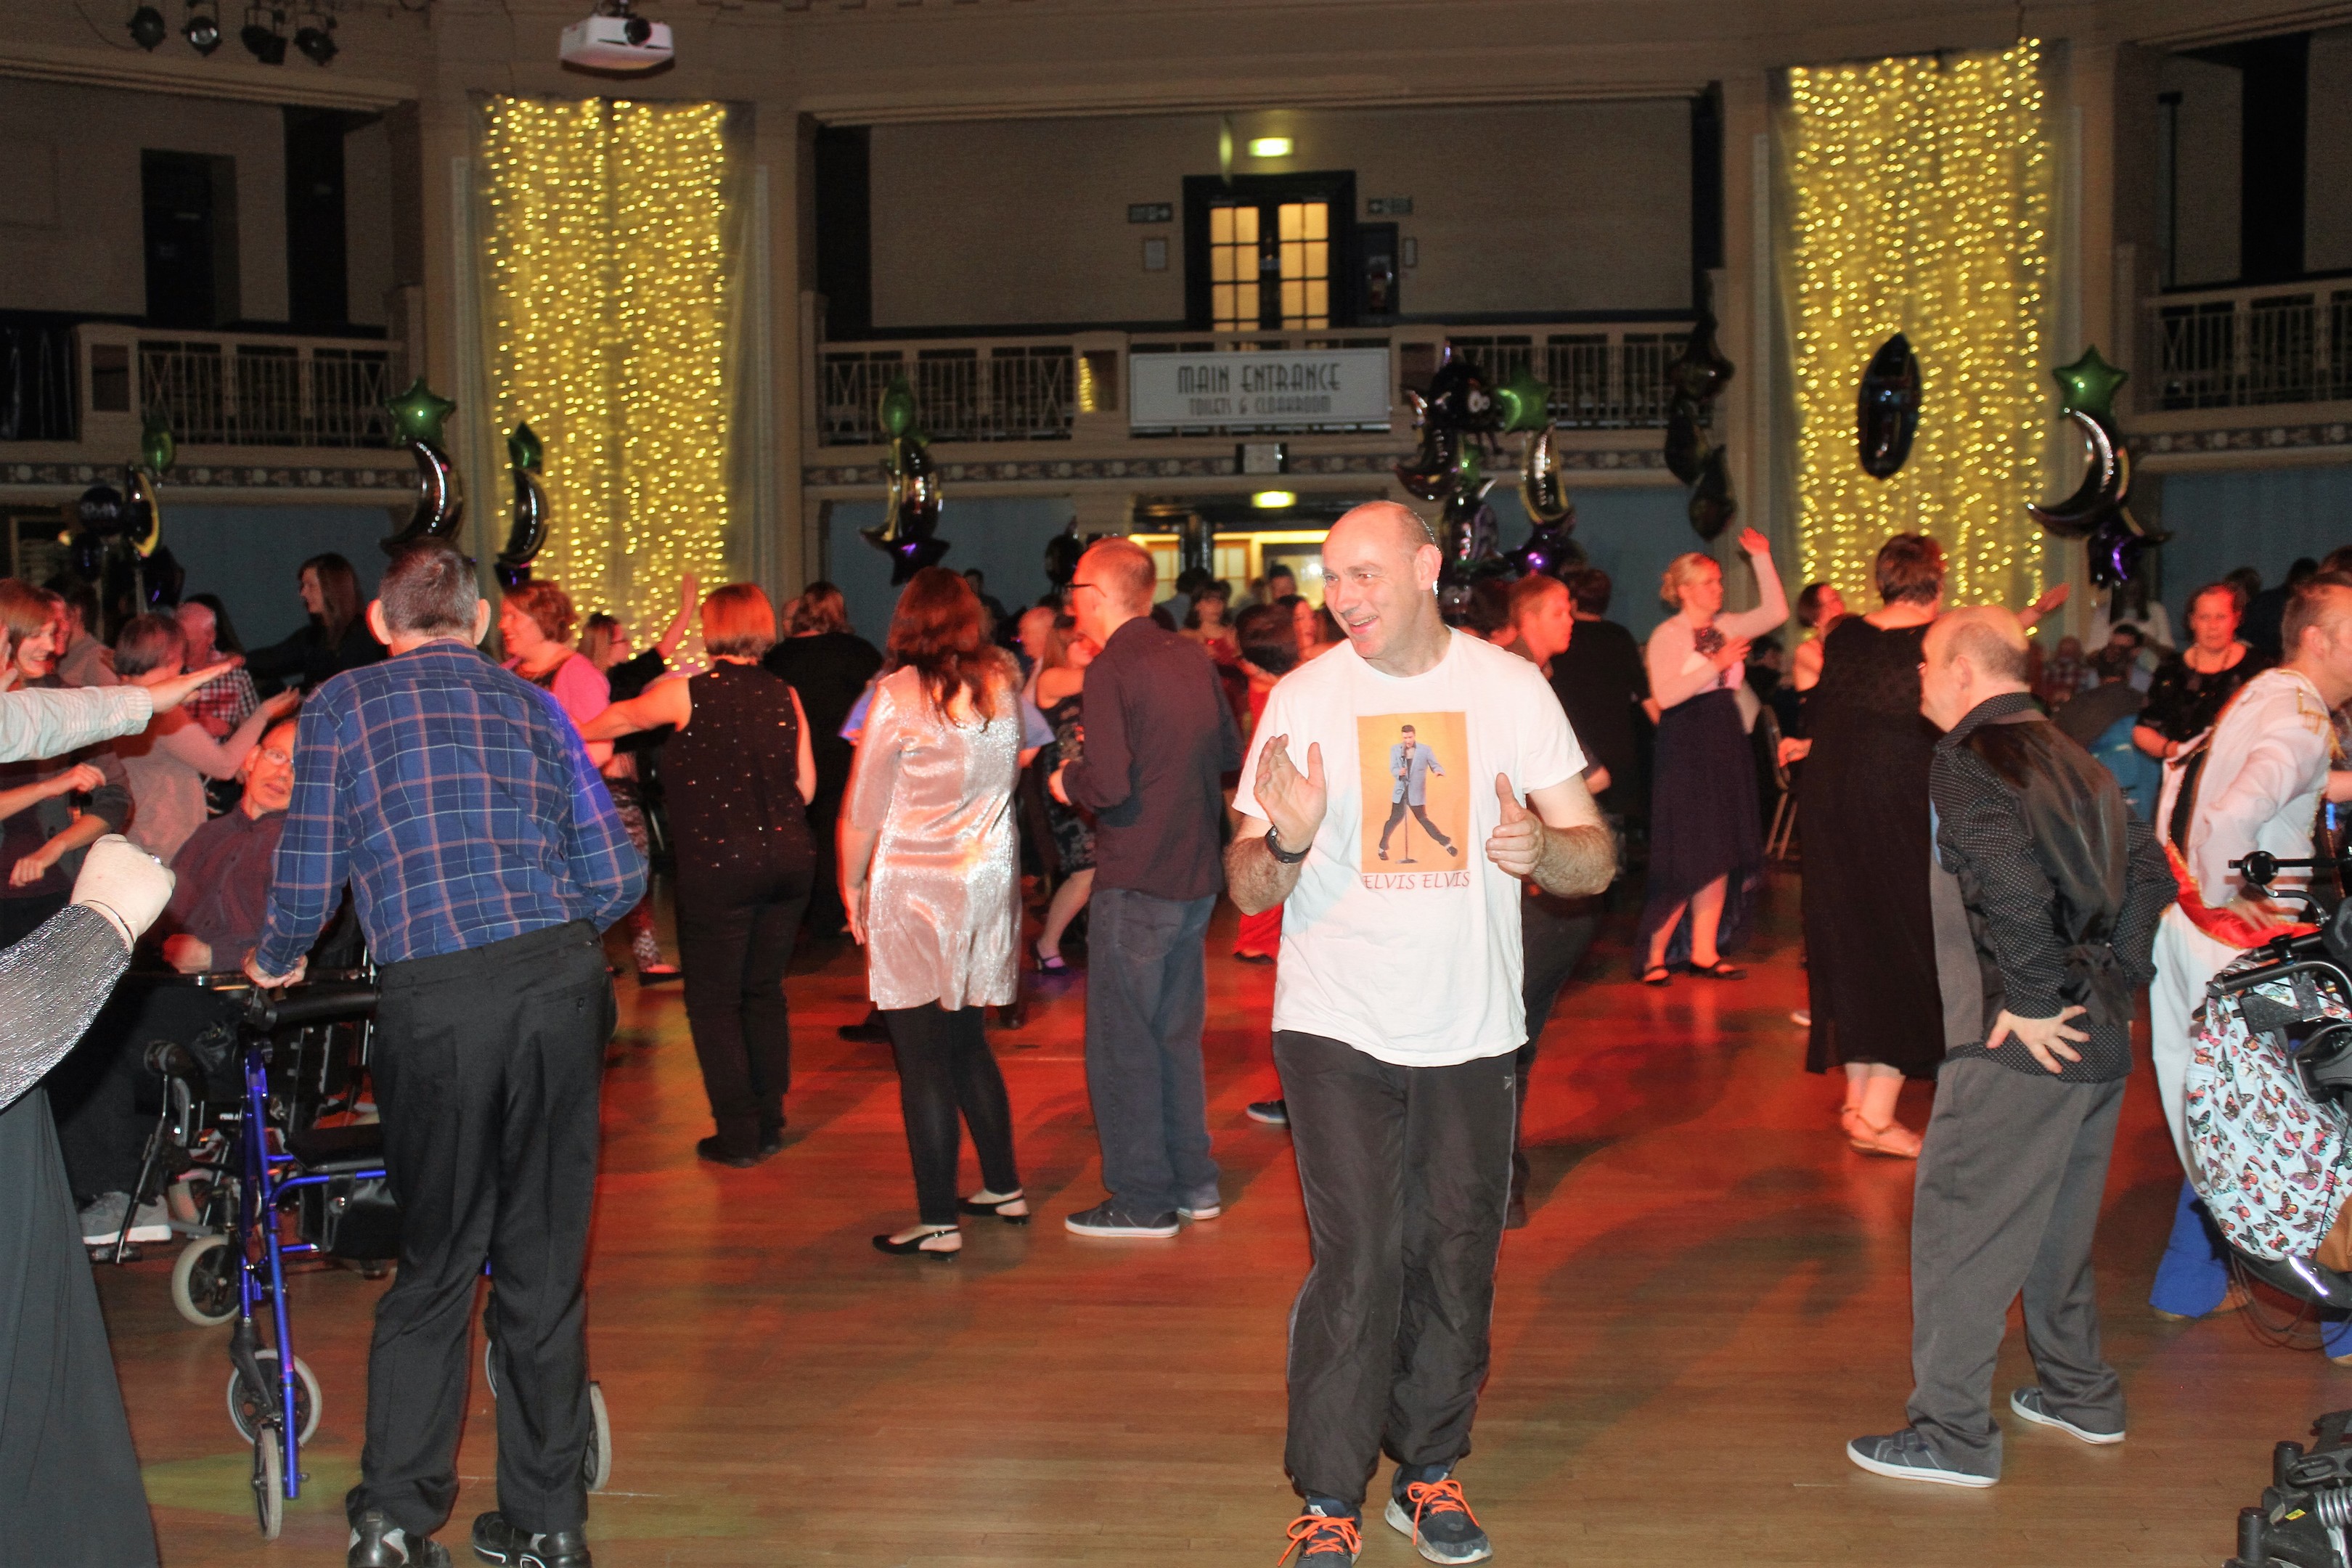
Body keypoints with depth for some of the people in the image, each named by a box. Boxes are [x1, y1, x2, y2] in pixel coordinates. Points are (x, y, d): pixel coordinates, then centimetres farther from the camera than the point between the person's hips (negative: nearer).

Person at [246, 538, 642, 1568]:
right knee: (545, 1260, 11)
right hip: (563, 980, 2)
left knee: (434, 1262, 11)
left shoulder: (343, 705, 8)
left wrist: (274, 962, 27)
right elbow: (618, 876, 10)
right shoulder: (535, 708, 15)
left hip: (437, 1000, -2)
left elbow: (309, 875, 6)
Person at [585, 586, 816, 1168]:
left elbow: (622, 717, 14)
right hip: (788, 859, 5)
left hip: (717, 864, -4)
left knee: (714, 1000, 5)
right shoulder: (785, 696, 3)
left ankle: (738, 1136, 6)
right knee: (766, 993, 16)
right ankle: (770, 1125, 21)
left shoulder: (688, 694, -6)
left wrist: (575, 735, 34)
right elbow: (806, 785, 5)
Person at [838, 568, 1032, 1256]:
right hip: (991, 882, 6)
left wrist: (851, 883, 4)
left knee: (923, 1058, -1)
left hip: (914, 888, -6)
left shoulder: (899, 694, -11)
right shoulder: (1004, 683, 3)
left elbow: (862, 808, -7)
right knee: (966, 1042, 19)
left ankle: (938, 1222, 2)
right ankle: (1004, 1188, 26)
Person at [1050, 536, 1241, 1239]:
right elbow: (1230, 753, 15)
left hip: (1135, 881, -8)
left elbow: (1109, 784, -23)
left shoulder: (1111, 669, -15)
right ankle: (1193, 1182, 25)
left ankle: (1142, 1199, 8)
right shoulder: (1192, 660, 7)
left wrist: (1066, 782, -4)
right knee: (1176, 1033, 18)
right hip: (1196, 876, 8)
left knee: (1122, 1041, 2)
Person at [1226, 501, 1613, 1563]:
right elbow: (1247, 886, -3)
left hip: (1471, 1032, 2)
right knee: (1357, 1261, -6)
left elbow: (1597, 861, 2)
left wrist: (1540, 848, -21)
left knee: (1455, 1258, 9)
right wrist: (1286, 843, -26)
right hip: (1338, 1029, -2)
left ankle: (1430, 1471, 26)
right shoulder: (1303, 697, -3)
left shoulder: (1511, 687, 0)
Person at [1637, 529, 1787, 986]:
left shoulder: (1726, 628, 10)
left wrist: (1762, 560, 4)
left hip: (1725, 744, 7)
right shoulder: (1667, 636, -10)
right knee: (1687, 856, -6)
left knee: (1722, 853, 7)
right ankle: (1655, 954, 3)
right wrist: (1715, 665, -21)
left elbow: (1776, 612, 8)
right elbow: (1664, 695, -20)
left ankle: (1705, 952, 13)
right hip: (1686, 746, -7)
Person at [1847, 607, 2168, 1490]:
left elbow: (2010, 881, -26)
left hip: (2021, 1044, -9)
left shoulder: (1969, 761, -12)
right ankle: (2079, 1393, 34)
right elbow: (2147, 871, 15)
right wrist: (2114, 979, 12)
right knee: (2058, 1215, 22)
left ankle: (1952, 1434, 4)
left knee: (1959, 1225, -1)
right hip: (2098, 1036, 9)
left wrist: (2032, 1001, -19)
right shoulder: (2070, 758, 14)